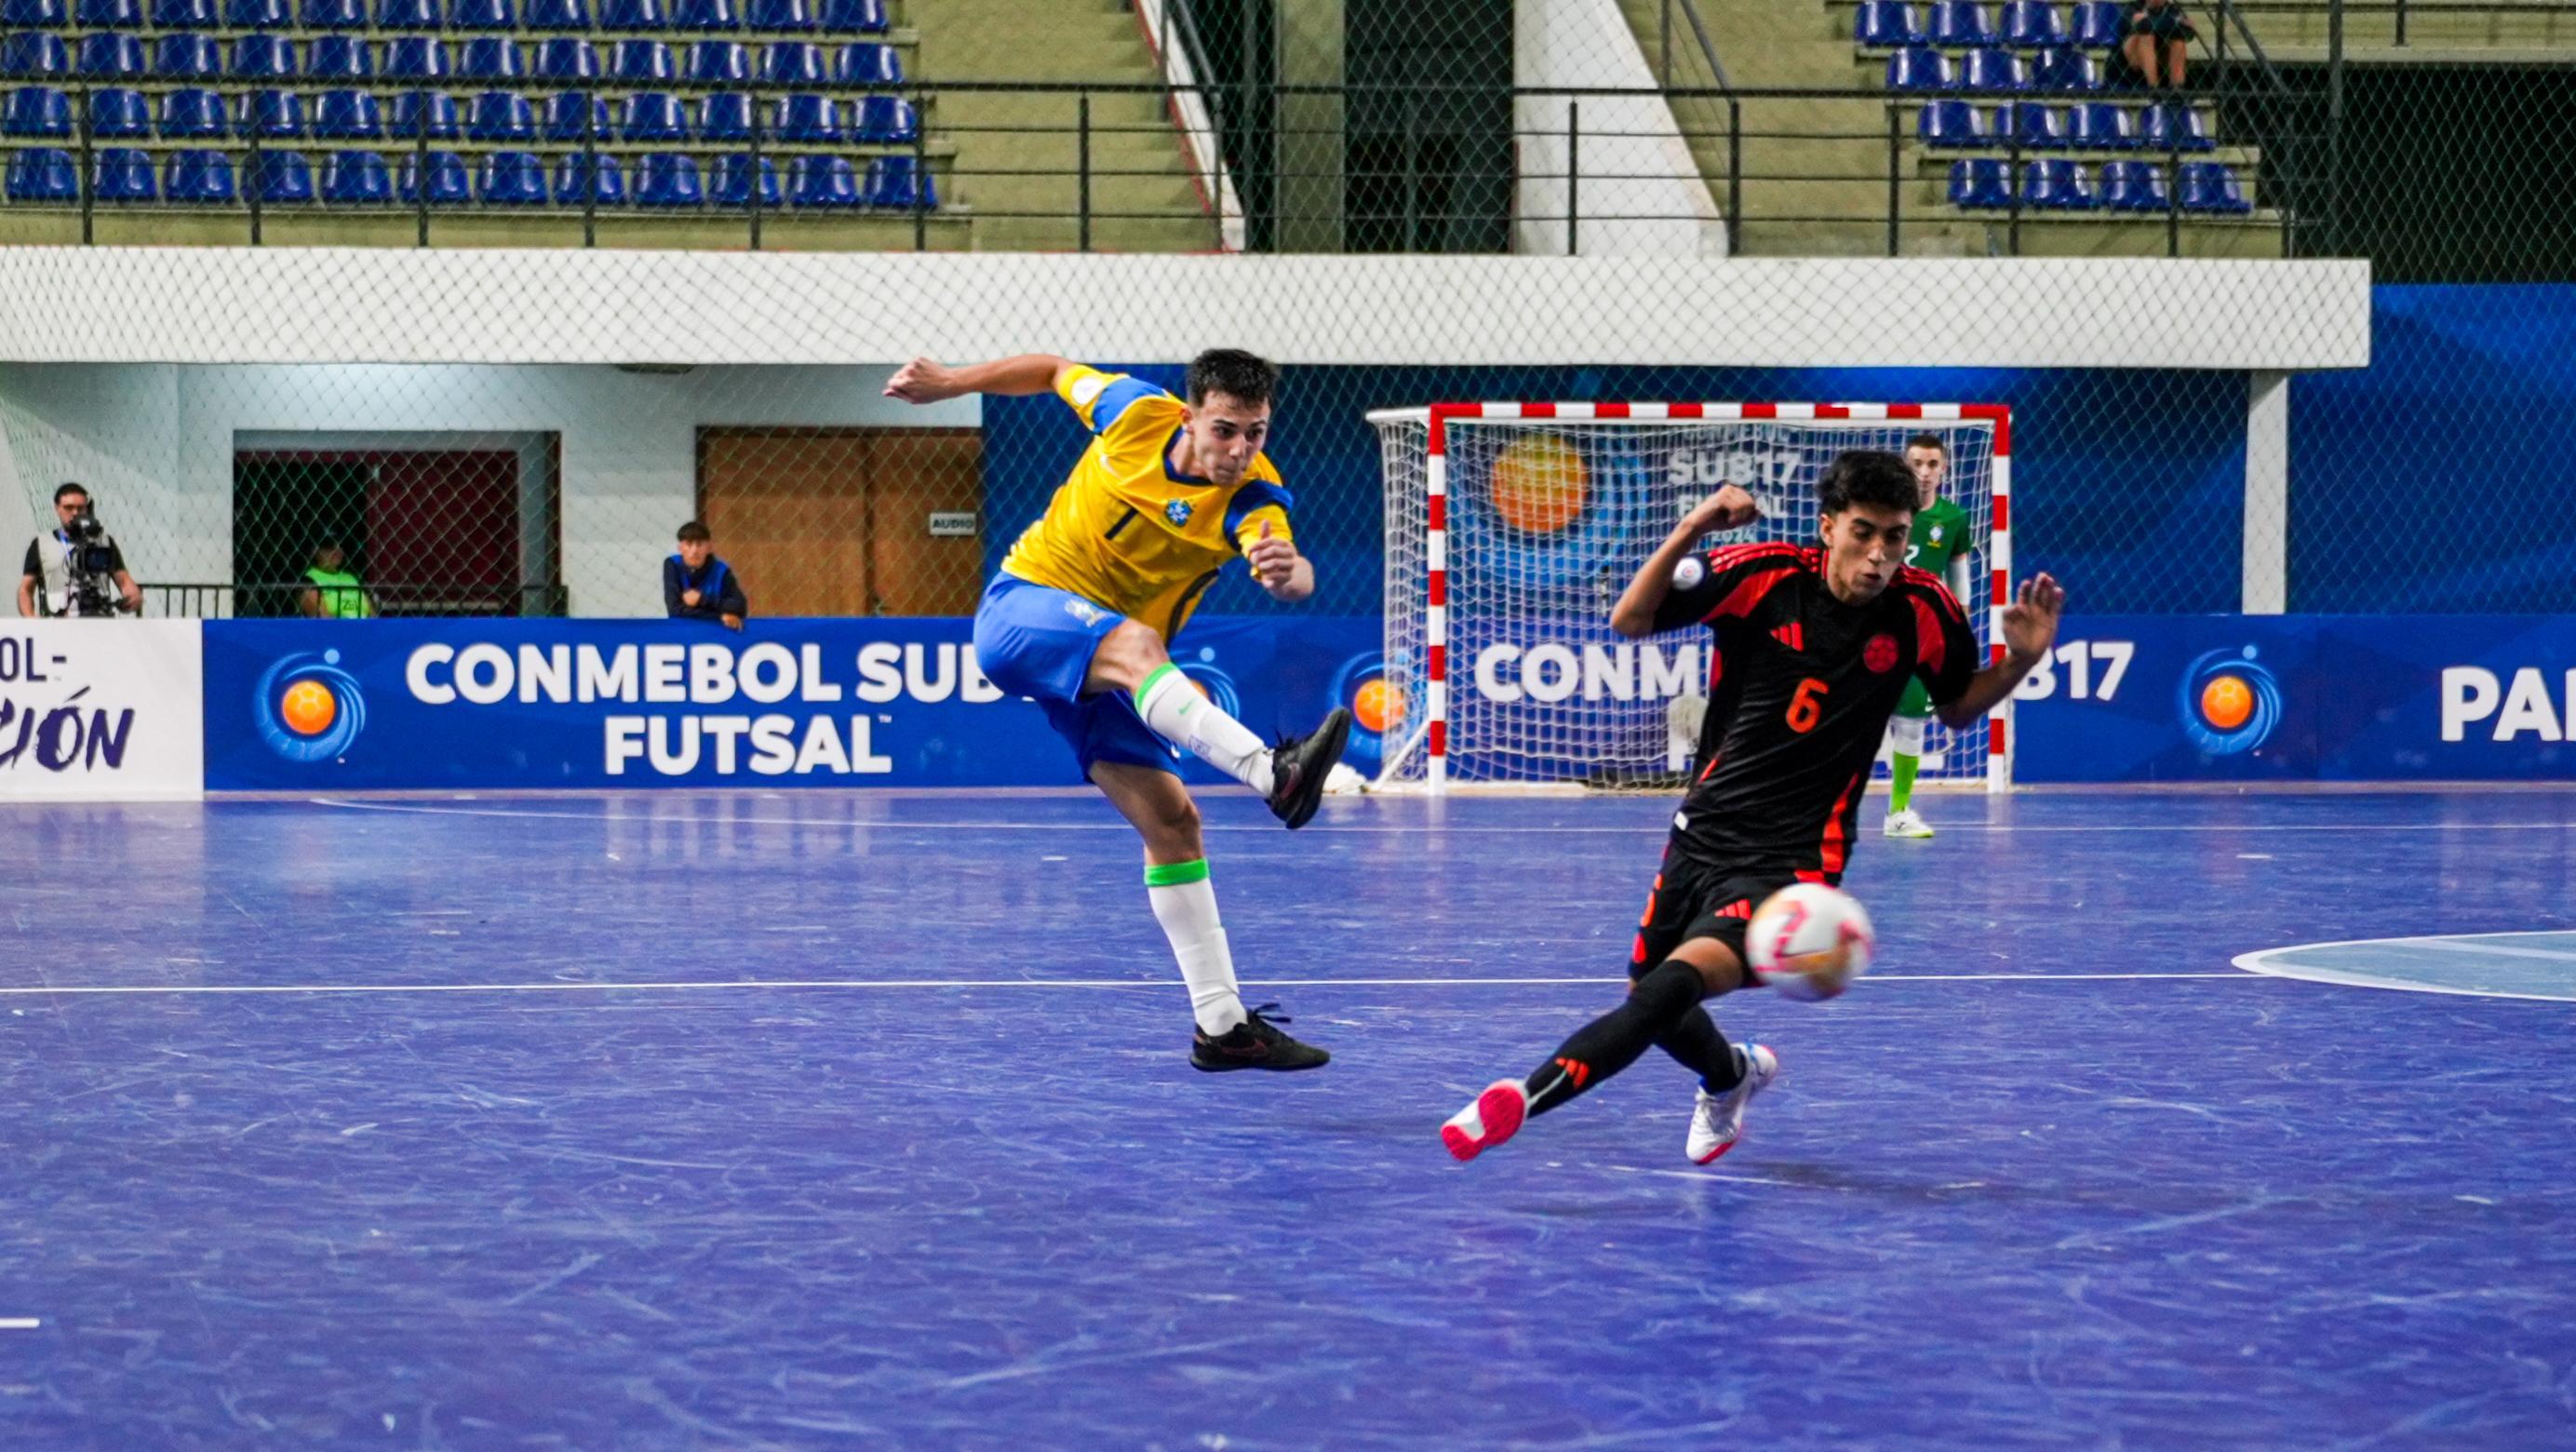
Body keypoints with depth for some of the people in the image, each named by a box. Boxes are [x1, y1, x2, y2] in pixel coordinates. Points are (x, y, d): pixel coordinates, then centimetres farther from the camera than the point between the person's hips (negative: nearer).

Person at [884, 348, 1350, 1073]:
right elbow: (1053, 369, 11)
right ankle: (1272, 771, -61)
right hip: (1023, 610, -3)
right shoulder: (1137, 413, -11)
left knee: (1170, 819, -4)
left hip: (1103, 675, 3)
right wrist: (947, 382, 14)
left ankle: (1221, 1025, 3)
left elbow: (1293, 573, -39)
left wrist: (1287, 571, -62)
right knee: (1134, 643, -35)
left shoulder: (1252, 498, -15)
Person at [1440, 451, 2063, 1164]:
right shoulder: (1764, 576, -10)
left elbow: (1958, 706, 11)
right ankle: (1733, 1075, 53)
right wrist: (1690, 530, -21)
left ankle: (1523, 1098, -32)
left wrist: (2020, 660, -9)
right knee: (1651, 1002, 20)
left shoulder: (1923, 611, -7)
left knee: (1677, 984, -28)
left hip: (1790, 859, -3)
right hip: (1704, 833, 3)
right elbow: (1629, 620, -7)